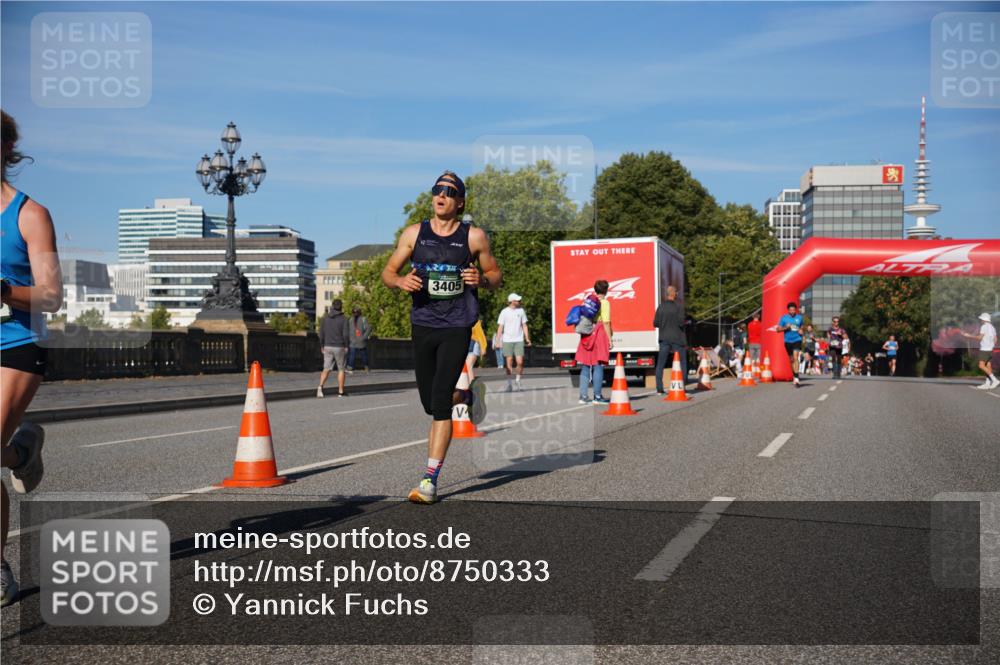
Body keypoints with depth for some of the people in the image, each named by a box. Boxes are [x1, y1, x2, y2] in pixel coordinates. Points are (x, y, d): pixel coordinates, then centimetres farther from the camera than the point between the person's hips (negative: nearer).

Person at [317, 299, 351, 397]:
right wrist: (346, 346, -2)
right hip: (339, 348, -3)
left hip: (327, 347, 3)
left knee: (326, 369, 6)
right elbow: (346, 334, -14)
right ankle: (340, 392, 11)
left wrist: (322, 346, 12)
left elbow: (321, 334, 3)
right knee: (341, 369, 9)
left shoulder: (325, 318, 4)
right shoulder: (344, 319, -8)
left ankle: (320, 387, -16)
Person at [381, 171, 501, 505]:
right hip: (422, 325, 3)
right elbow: (387, 272, 11)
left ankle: (430, 480, -6)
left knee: (440, 404, -12)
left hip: (456, 328, -3)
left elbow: (496, 276, 10)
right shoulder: (413, 233, 6)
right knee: (431, 404, 11)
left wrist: (481, 280, -12)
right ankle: (469, 394, 44)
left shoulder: (474, 236, 2)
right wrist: (401, 281, -12)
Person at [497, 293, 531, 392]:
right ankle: (509, 384, 7)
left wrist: (527, 338, 2)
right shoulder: (504, 312, -1)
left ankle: (517, 380, 15)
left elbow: (524, 325, 12)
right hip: (507, 340, -2)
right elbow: (500, 327, 1)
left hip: (519, 340, 2)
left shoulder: (521, 311, 8)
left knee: (520, 362, -8)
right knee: (509, 363, -2)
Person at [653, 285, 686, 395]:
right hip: (677, 338, -3)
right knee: (682, 363, 8)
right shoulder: (678, 306, -10)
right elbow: (681, 322, -16)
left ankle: (659, 389, 3)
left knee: (660, 364, 7)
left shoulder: (661, 306, 0)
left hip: (664, 338, 3)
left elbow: (655, 323, 1)